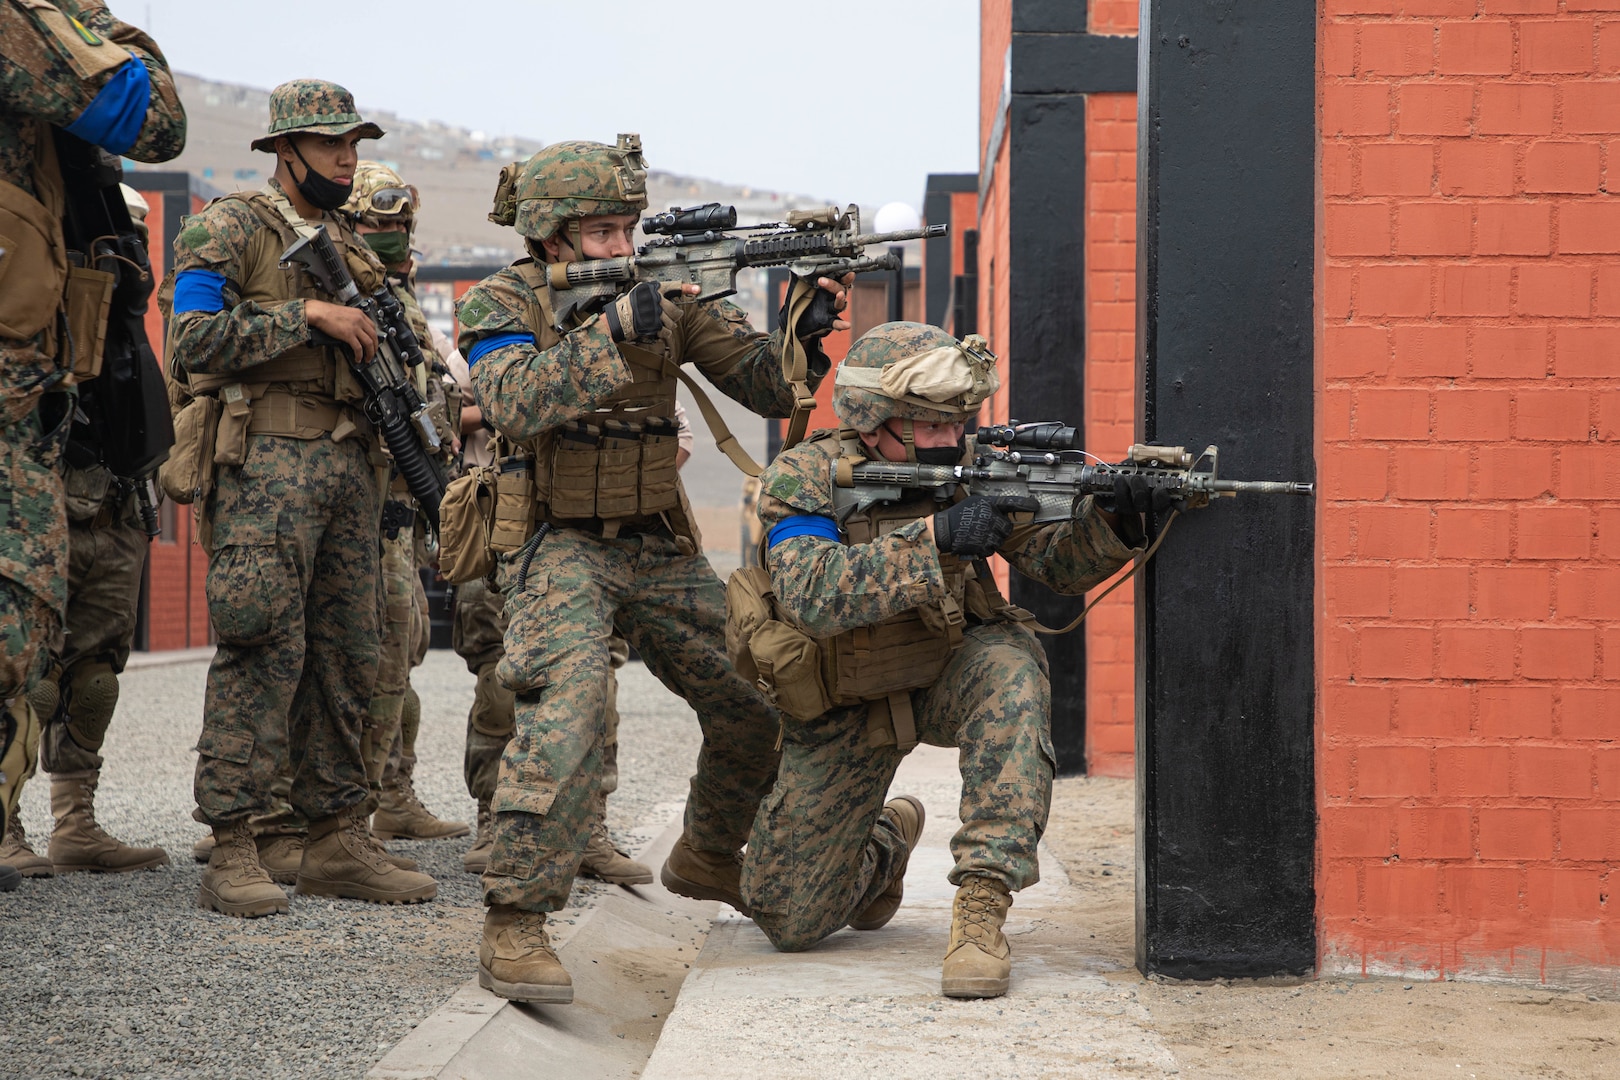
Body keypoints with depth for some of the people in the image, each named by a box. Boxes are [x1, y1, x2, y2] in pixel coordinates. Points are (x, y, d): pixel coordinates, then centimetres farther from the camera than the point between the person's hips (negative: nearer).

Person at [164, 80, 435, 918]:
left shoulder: (349, 246, 21)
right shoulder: (230, 229, -2)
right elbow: (192, 343, -15)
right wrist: (306, 315, -16)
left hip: (349, 464, 8)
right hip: (267, 461, -8)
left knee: (346, 654, 7)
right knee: (265, 649, -13)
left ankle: (337, 845, 12)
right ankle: (231, 852, -10)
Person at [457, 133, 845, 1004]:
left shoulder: (671, 292, 3)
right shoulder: (501, 305, -8)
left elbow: (768, 387, 0)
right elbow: (518, 403, -28)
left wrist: (807, 334, -20)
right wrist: (617, 328, -36)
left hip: (660, 549, 6)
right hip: (558, 548, -5)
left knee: (758, 700, 8)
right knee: (567, 708, -30)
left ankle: (707, 857, 36)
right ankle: (513, 927, -30)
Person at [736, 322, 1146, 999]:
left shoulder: (969, 470, -12)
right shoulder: (804, 479, -21)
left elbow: (1059, 564, -12)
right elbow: (810, 595, -38)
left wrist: (1110, 521, -35)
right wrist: (935, 536, -47)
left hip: (949, 676, 1)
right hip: (842, 709, -1)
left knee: (1012, 664, -36)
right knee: (790, 922, -1)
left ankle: (982, 904, -33)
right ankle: (885, 842, 34)